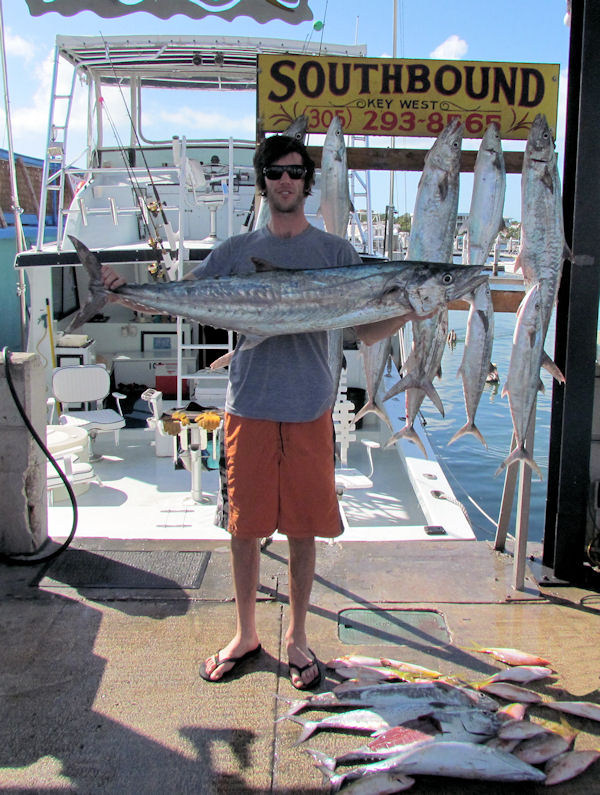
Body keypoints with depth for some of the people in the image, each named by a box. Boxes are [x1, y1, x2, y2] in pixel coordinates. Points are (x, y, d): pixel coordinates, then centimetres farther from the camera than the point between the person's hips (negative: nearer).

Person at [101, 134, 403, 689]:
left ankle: (296, 638, 26)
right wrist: (124, 289, -8)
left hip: (309, 411, -1)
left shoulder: (335, 252, 6)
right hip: (249, 408, 1)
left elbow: (368, 332, 2)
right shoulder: (236, 251, 8)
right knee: (244, 527, 8)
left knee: (303, 529, 7)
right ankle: (245, 635, 28)